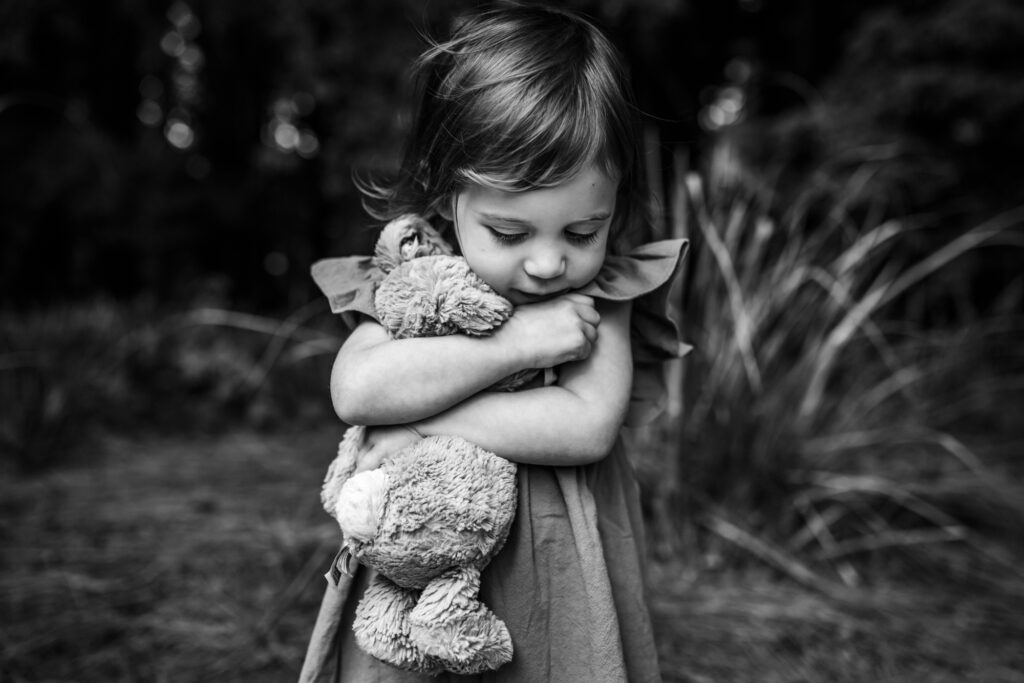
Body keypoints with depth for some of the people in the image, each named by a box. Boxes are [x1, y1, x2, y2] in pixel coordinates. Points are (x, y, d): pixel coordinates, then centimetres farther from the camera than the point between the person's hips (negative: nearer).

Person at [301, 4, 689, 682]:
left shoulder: (600, 290, -9)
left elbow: (588, 425, -22)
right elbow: (354, 390, -21)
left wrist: (423, 424, -22)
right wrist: (512, 342, -25)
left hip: (555, 588, 0)